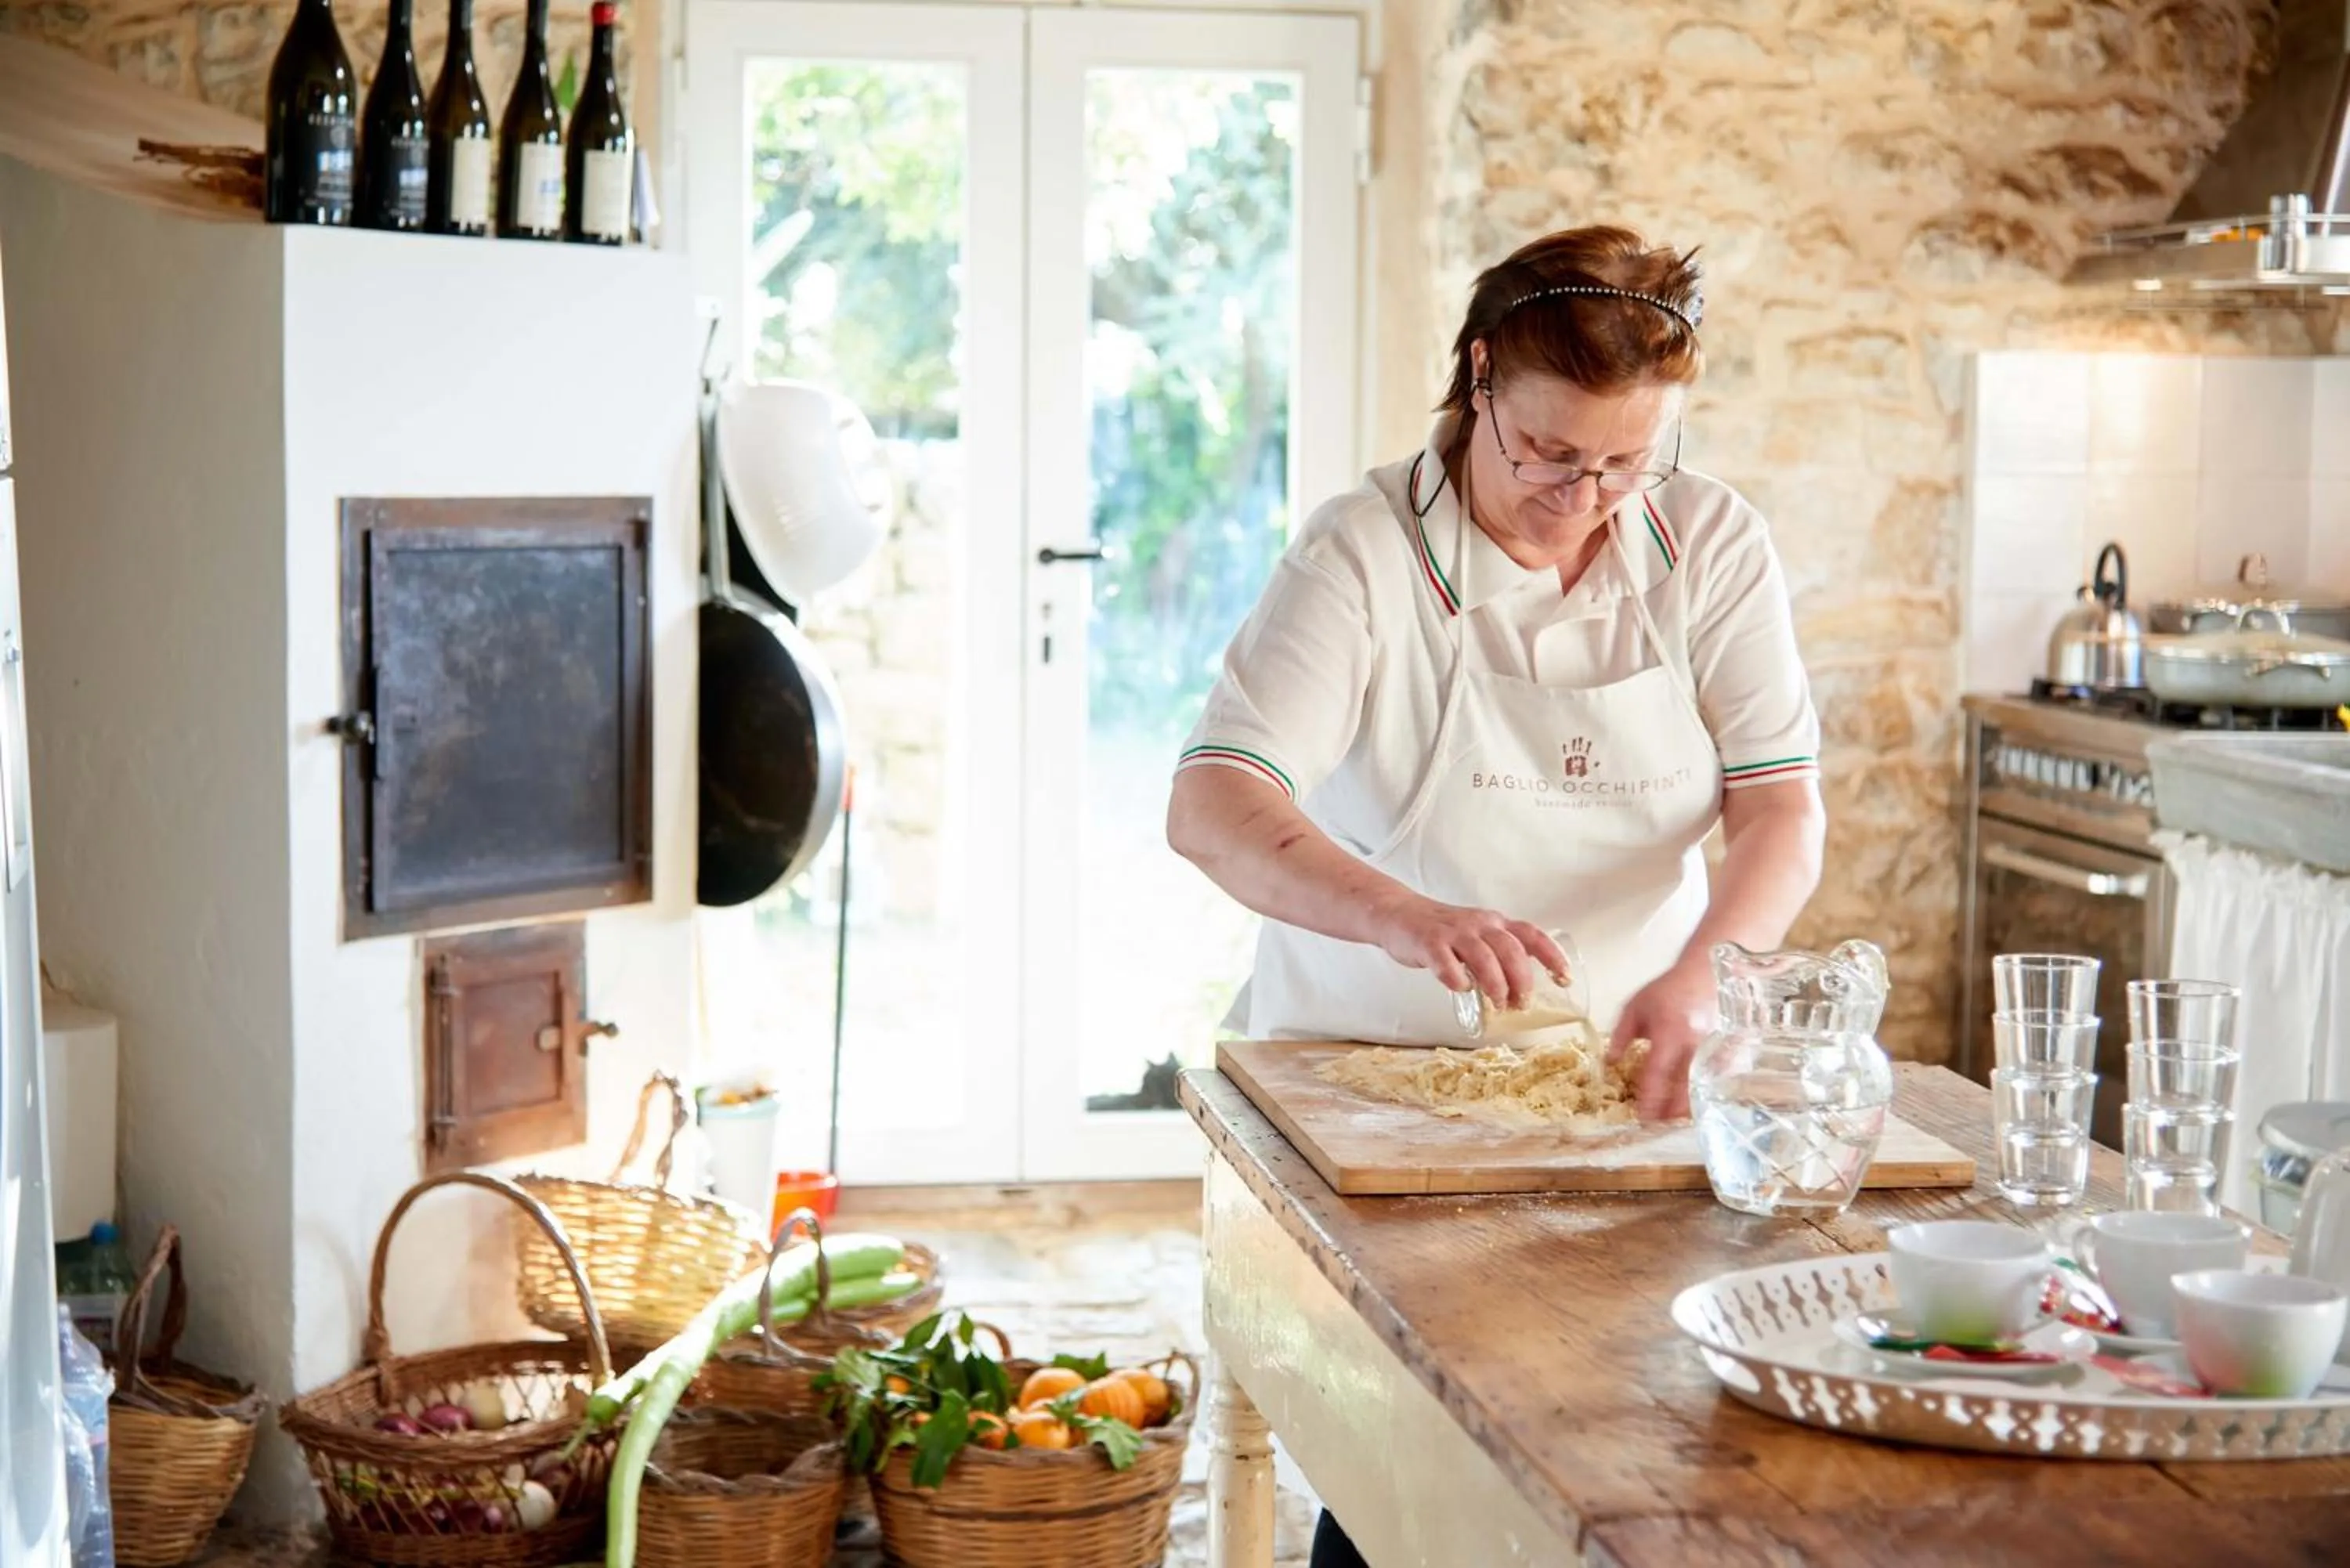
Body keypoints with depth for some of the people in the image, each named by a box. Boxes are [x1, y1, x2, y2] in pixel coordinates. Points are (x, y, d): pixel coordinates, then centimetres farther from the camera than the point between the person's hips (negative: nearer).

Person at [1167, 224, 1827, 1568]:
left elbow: (1783, 808, -4)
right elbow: (1213, 810, -20)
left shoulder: (1714, 546, -1)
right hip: (1371, 1060, -2)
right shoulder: (1367, 552, -10)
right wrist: (1405, 919, -38)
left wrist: (1704, 974, -25)